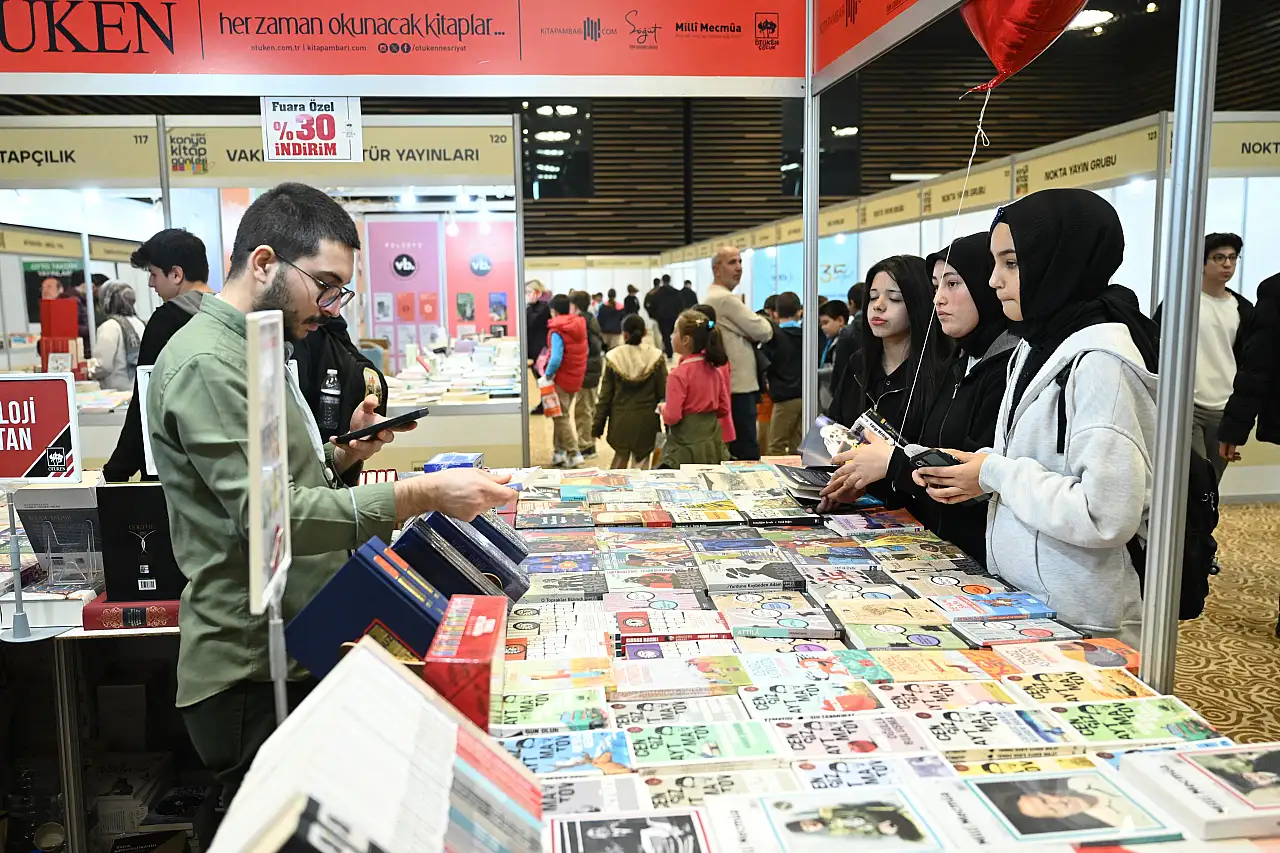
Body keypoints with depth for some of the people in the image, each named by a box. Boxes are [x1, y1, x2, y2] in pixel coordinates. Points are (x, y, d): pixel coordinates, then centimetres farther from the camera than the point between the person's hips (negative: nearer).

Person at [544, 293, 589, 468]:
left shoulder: (557, 331, -19)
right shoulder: (580, 325, 3)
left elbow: (556, 358, -29)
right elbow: (581, 353, 9)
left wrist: (547, 375, -14)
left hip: (561, 380, -7)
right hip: (576, 379, 7)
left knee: (561, 417, 3)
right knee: (562, 414, 18)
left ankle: (573, 454, -1)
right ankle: (559, 452, 23)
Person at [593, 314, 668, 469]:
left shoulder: (613, 357, -6)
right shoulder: (656, 357, -7)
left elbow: (605, 395, -2)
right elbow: (663, 392, -5)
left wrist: (598, 424, 7)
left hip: (620, 419, 1)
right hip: (646, 420, -1)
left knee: (621, 455, 20)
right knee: (642, 457, 9)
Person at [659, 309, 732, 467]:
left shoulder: (678, 374, -16)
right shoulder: (714, 370, 4)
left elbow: (672, 417, -18)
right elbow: (723, 409, 10)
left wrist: (663, 409, 3)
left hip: (687, 448, -6)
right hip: (713, 444, 6)